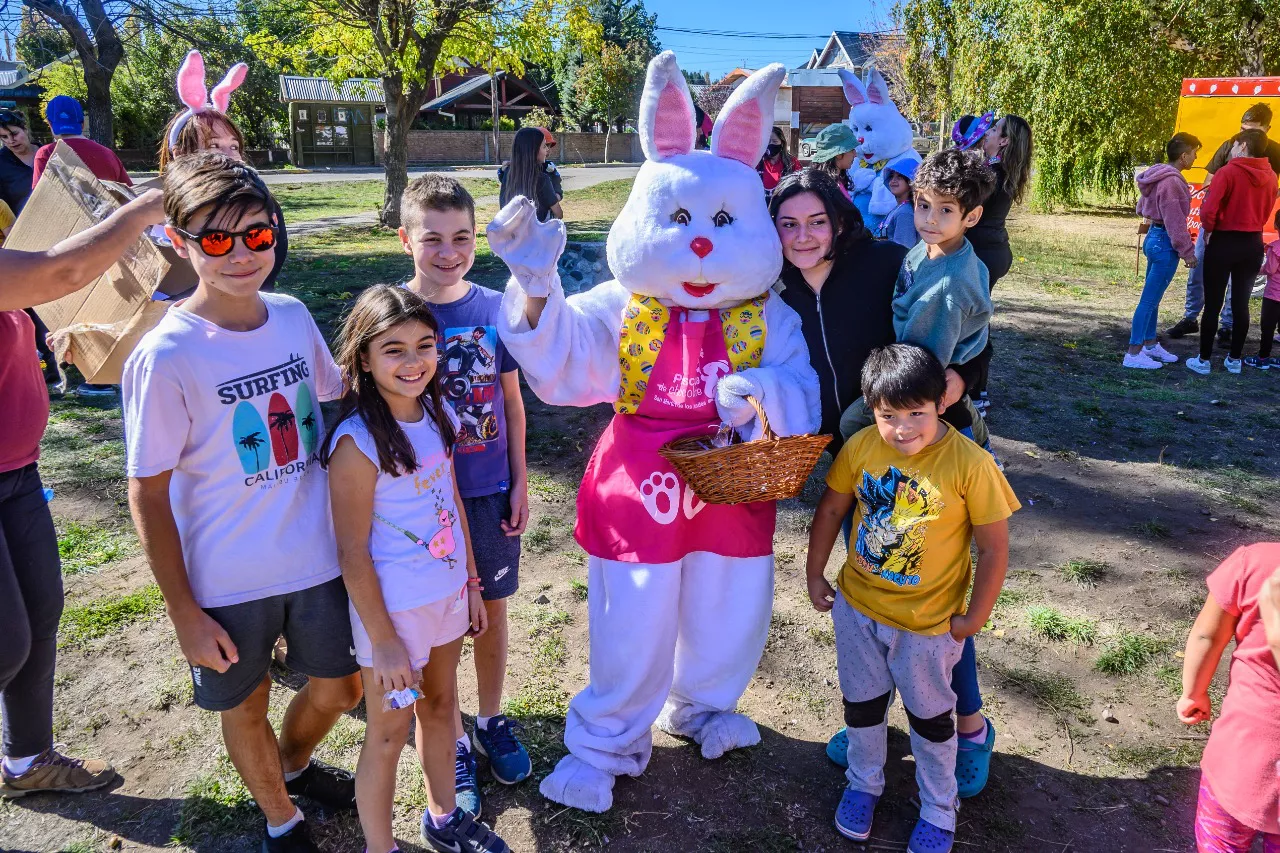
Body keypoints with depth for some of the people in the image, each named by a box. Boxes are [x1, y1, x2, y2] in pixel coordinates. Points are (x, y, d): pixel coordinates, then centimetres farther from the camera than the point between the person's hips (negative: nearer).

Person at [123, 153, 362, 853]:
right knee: (245, 707, 17)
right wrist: (184, 613, -10)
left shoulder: (292, 316, -5)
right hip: (227, 582, -4)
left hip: (317, 557, 5)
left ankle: (294, 763, 54)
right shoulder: (166, 356, -19)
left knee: (339, 688, 20)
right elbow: (148, 493, -13)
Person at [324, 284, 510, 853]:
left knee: (440, 705, 24)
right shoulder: (357, 443, -24)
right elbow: (353, 554, -19)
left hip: (447, 592, 7)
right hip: (392, 607, -7)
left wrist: (472, 582, 10)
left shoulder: (439, 415, -4)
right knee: (390, 733, 11)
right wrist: (382, 640, -14)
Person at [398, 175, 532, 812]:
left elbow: (511, 400, 5)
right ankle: (451, 740, 30)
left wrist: (520, 482, 4)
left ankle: (492, 719, 37)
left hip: (490, 491, 2)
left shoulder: (495, 308, -3)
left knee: (492, 608, 15)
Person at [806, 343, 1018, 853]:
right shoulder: (860, 448, -15)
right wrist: (814, 575, 6)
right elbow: (831, 509, 1)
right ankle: (863, 783, 48)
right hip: (856, 605, 3)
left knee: (930, 716, 19)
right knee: (861, 704, 22)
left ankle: (938, 811, 42)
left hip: (928, 621, -3)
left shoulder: (969, 464, -24)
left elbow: (994, 548, -15)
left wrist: (974, 618, -9)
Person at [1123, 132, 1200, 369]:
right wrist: (1187, 251, -14)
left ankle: (1150, 343, 30)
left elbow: (1142, 208, 22)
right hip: (1165, 243, -10)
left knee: (1153, 298, 18)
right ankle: (1133, 354, -2)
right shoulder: (1171, 181, -20)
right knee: (1150, 299, -6)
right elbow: (1174, 220, -20)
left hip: (1154, 236, 10)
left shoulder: (1158, 176, 10)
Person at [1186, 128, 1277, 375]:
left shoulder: (1227, 172, -14)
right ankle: (1234, 359, 18)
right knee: (1241, 304, 11)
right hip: (1253, 244, 5)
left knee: (1213, 304, 2)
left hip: (1223, 243, -5)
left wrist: (1209, 230, -1)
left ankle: (1204, 360, 6)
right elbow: (1266, 213, 13)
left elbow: (1209, 209, -19)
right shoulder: (1270, 177, 4)